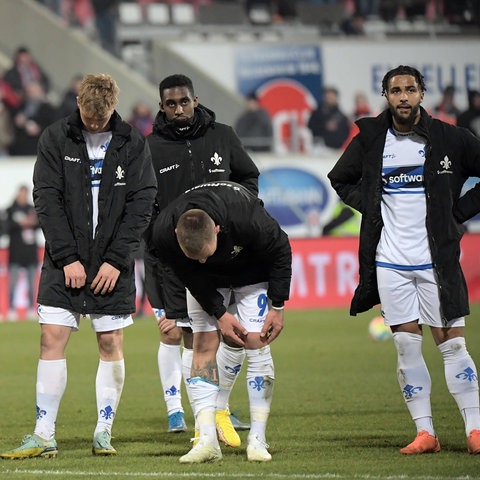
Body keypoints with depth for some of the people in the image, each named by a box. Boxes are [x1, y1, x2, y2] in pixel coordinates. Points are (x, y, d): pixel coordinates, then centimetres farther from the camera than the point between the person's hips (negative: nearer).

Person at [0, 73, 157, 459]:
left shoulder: (133, 144, 0)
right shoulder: (56, 139, 0)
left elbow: (142, 204, -3)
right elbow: (47, 198, -5)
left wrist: (116, 260, -11)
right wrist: (67, 257, -12)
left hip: (113, 264, 0)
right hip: (64, 263, 0)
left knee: (111, 344, 2)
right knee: (52, 340, -5)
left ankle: (104, 433, 11)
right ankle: (44, 437, -3)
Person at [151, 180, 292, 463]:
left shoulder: (247, 220, -42)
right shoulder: (164, 235, -35)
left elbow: (281, 251, -21)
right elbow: (191, 276, -15)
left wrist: (278, 307, -16)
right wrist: (219, 313, -19)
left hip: (252, 274, -2)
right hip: (205, 282, 2)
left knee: (257, 344, -10)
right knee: (204, 347, -9)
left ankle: (258, 440, -6)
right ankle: (207, 442, -12)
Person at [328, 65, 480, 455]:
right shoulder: (370, 140, 4)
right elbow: (340, 179, 20)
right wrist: (369, 207, 6)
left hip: (437, 259, -2)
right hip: (389, 260, 2)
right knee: (407, 345, 1)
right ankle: (425, 433, 5)